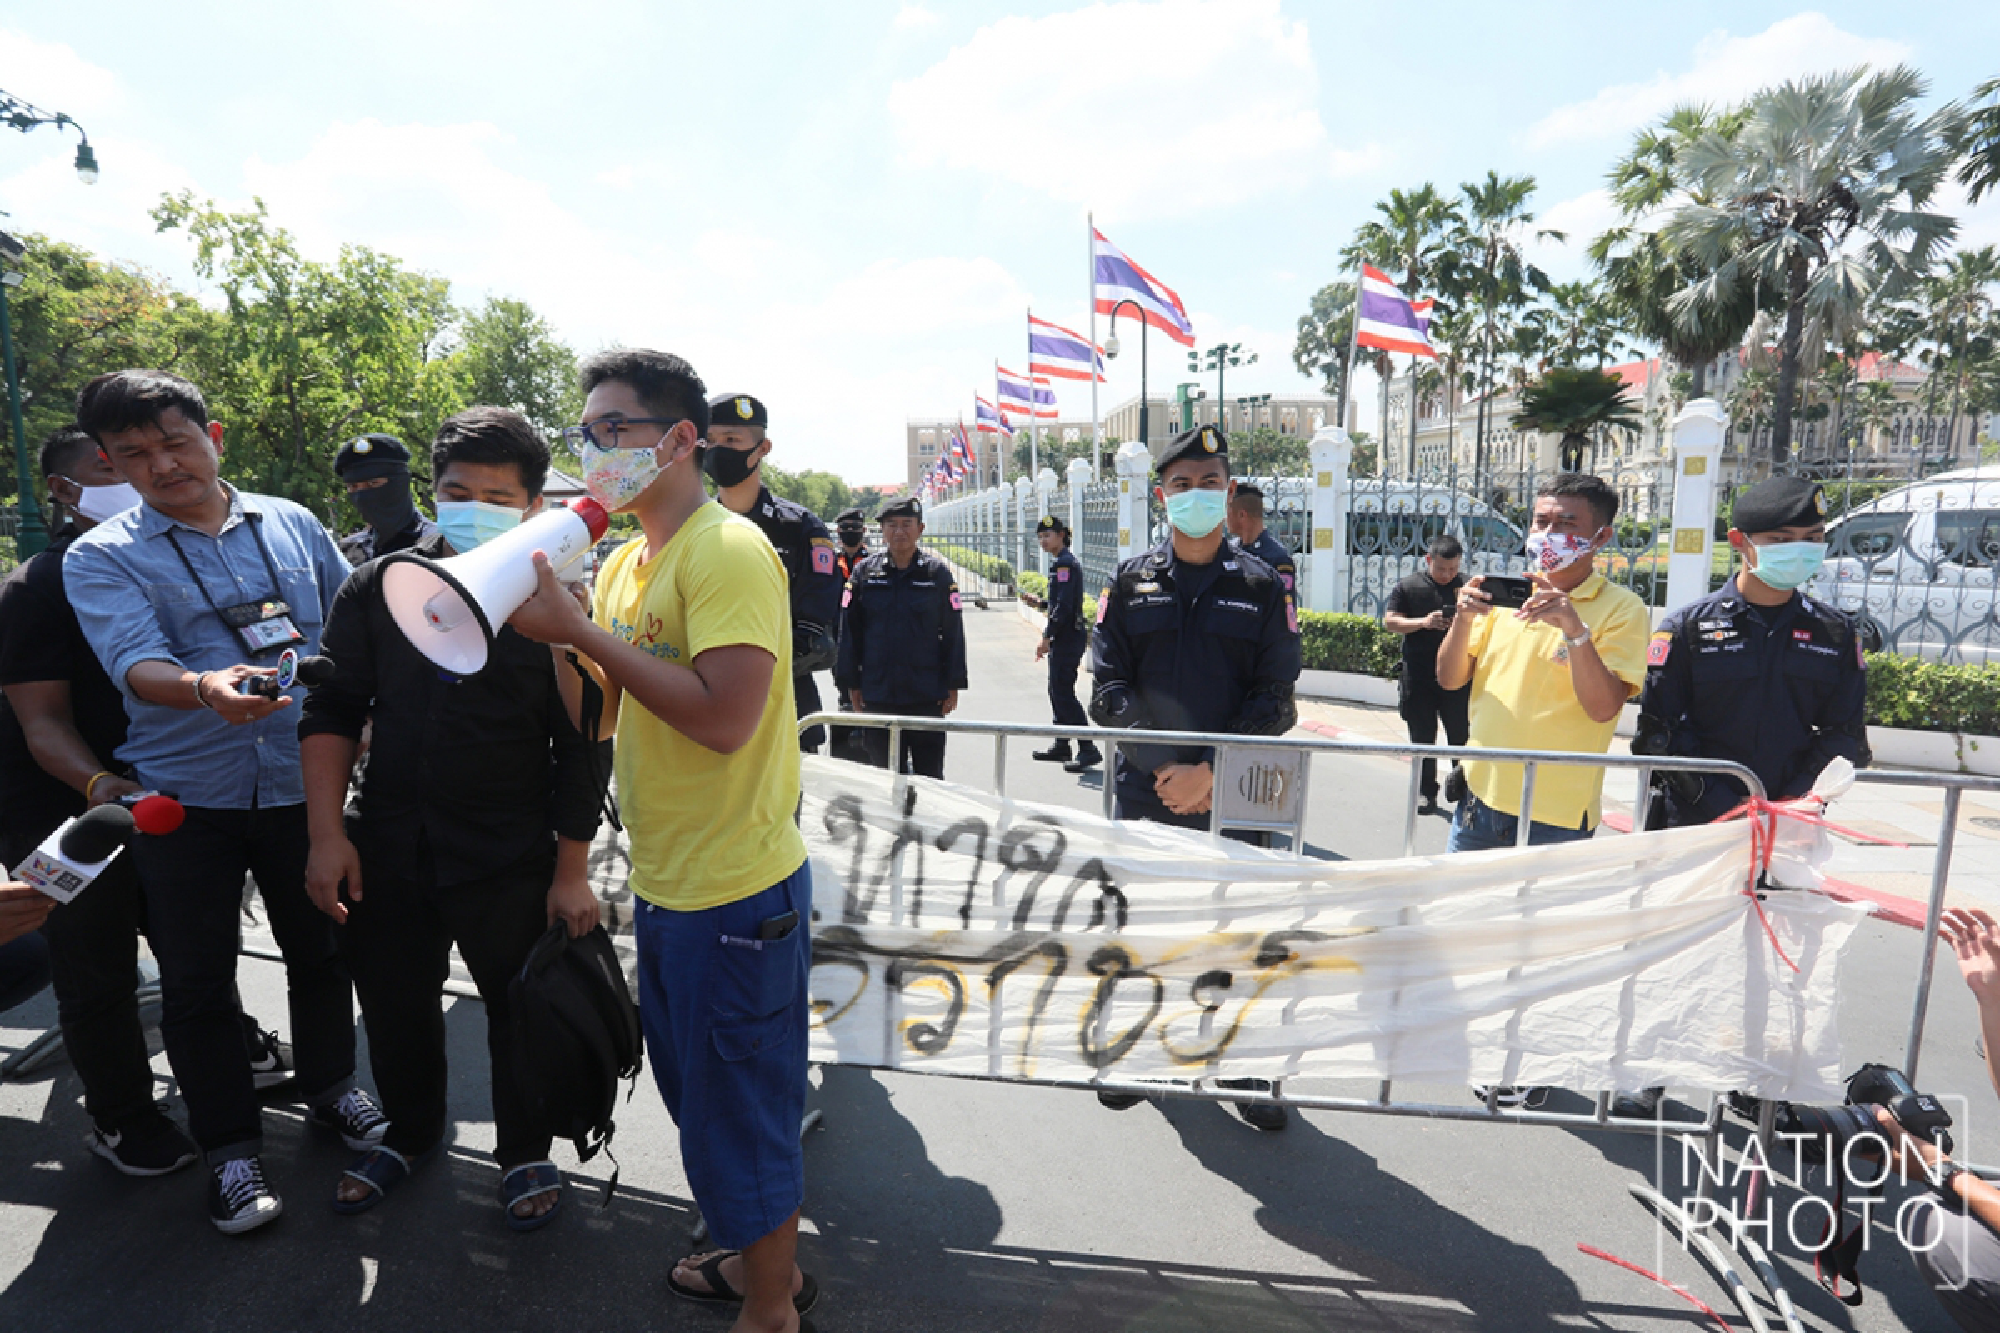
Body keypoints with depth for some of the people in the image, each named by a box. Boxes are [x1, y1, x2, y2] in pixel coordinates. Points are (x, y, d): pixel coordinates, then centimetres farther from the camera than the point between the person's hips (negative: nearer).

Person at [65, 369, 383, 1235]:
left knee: (322, 951, 13)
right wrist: (204, 689, -39)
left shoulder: (292, 525, 6)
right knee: (196, 981, 8)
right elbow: (135, 663, -18)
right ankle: (230, 1145, 26)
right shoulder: (101, 559, -2)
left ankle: (330, 1090, 36)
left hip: (303, 781, 2)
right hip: (184, 796, -1)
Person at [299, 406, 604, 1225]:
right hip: (387, 848, 4)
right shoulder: (379, 587, -1)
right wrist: (327, 832, -3)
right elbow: (333, 710, 4)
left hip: (511, 861, -3)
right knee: (393, 1005, 20)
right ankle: (410, 1131, 48)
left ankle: (524, 1152, 37)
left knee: (521, 1009, 11)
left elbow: (579, 750, -10)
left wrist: (571, 870, -9)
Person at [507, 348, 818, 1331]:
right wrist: (548, 630, -2)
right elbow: (604, 712, 13)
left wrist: (580, 628, -21)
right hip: (668, 883, 9)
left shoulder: (729, 551, -17)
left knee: (739, 1112, 8)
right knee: (700, 1093, 24)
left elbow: (724, 716, -27)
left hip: (732, 891, -9)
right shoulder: (627, 561, 11)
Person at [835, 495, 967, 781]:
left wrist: (953, 685, -1)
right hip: (877, 694, 1)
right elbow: (849, 629, 5)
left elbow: (953, 632, 2)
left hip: (926, 695, -1)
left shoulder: (937, 572, 1)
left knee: (929, 773, 7)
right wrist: (851, 683, 2)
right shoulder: (865, 571, 4)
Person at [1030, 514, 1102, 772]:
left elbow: (1063, 605, -22)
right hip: (1065, 637, 11)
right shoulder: (1065, 561, 18)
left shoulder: (1064, 563, -14)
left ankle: (1088, 750, -10)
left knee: (1063, 693, -11)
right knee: (1057, 691, 16)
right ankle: (1061, 746, 25)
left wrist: (1047, 638, -18)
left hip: (1067, 638, -11)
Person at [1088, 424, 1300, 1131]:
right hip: (1144, 790, 1)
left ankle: (1245, 1068, 26)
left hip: (1232, 795, -1)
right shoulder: (1131, 581, 4)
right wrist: (1166, 766, -12)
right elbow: (1107, 689, -1)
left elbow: (1276, 701, -3)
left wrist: (1209, 771, -15)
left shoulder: (1262, 586, 2)